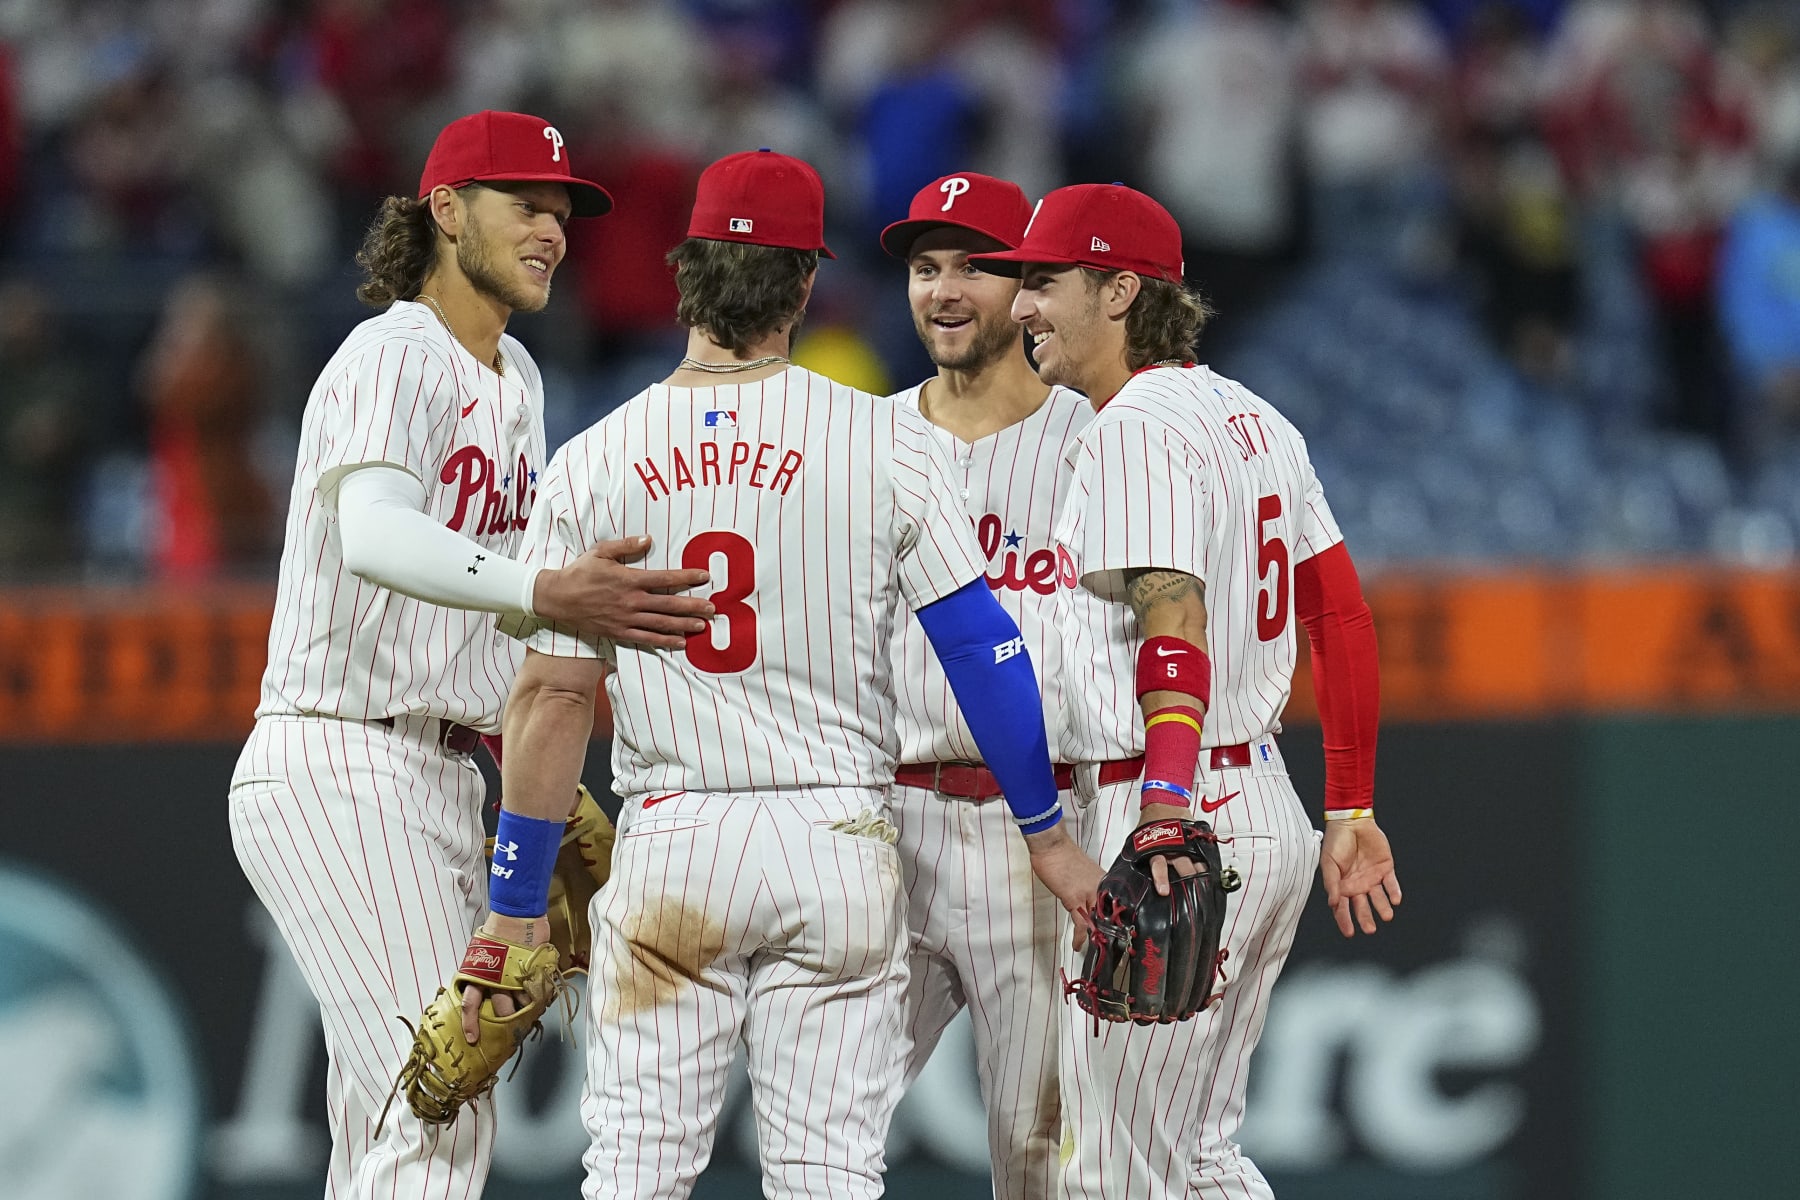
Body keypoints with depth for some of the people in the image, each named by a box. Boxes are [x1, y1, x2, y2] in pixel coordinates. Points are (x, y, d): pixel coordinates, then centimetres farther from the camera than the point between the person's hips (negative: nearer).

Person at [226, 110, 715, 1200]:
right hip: (338, 771, -10)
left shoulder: (513, 377, 17)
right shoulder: (393, 358, -13)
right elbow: (372, 538, -34)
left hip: (442, 778, 10)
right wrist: (549, 593, -48)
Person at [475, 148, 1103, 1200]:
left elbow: (552, 697, 0)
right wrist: (1049, 837, 5)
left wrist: (516, 911, 5)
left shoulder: (593, 463, 1)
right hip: (839, 838, 0)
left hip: (672, 839, 0)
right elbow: (981, 643, -3)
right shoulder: (885, 442, -2)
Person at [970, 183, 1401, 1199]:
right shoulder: (1255, 419, 17)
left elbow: (1176, 629, -24)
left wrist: (1166, 814, -35)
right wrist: (1352, 810, 21)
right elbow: (1344, 617, 18)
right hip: (1270, 805, 10)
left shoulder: (1133, 429, -12)